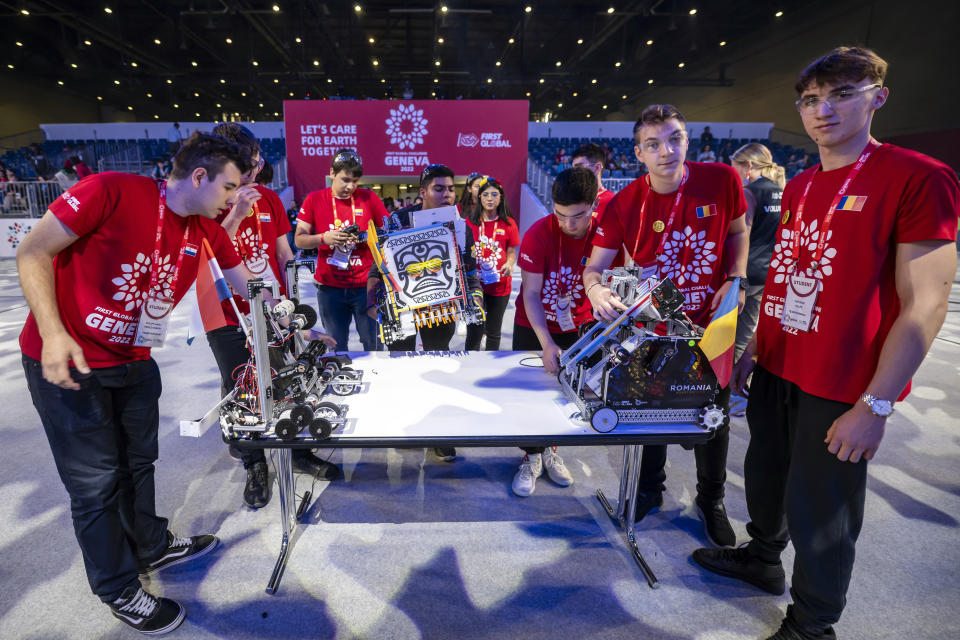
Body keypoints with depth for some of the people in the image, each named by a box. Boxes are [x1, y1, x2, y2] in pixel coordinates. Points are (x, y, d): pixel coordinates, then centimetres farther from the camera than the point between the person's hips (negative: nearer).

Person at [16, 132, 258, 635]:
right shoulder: (112, 192, -21)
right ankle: (121, 592, 25)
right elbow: (32, 253, -15)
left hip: (135, 364, 6)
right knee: (97, 483, 6)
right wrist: (53, 333, -23)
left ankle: (153, 547, 44)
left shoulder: (209, 232, -1)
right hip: (68, 365, -6)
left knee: (138, 463, 21)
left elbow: (249, 287, 9)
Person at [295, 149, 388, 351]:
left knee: (374, 345, 1)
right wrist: (324, 238, -17)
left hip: (365, 286, -1)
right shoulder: (314, 199, 4)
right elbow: (299, 240, 2)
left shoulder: (369, 198, 3)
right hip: (330, 287, 1)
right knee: (337, 347, 9)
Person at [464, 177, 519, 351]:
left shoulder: (508, 224, 3)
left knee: (494, 333, 13)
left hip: (499, 284, 1)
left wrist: (509, 264, -13)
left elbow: (512, 251, 8)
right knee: (474, 333, -3)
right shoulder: (469, 222, 3)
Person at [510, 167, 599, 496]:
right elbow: (531, 293, -21)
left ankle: (551, 450, 31)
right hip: (533, 326, -2)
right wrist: (547, 345, -29)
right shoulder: (538, 234, -23)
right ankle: (531, 457, 20)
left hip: (576, 326, 2)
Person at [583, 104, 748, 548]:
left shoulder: (722, 180, -10)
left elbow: (737, 232, 7)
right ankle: (650, 489, 38)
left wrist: (735, 279, -8)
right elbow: (594, 267, -14)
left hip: (710, 322, 1)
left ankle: (711, 500, 38)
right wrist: (596, 289, -36)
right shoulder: (624, 204, -13)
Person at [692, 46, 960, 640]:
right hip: (777, 370, 7)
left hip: (841, 390, -6)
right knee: (766, 477, 22)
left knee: (820, 514, 6)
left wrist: (875, 406, -18)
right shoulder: (798, 186, 9)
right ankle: (763, 557, 47)